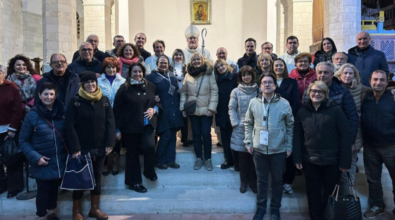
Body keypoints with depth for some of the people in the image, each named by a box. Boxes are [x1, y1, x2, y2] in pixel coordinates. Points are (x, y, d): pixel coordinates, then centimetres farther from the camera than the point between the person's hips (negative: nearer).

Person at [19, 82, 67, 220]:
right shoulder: (32, 115, -10)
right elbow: (23, 140, -6)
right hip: (42, 163, -3)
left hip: (60, 161, 3)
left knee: (54, 188, 19)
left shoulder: (61, 113, -1)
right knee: (43, 190, 9)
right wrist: (35, 157, -16)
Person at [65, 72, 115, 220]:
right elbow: (70, 126, -11)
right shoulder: (75, 101, -7)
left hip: (99, 147, 4)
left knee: (97, 177, 14)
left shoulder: (104, 100, 3)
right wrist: (74, 148, -17)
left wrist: (109, 143, -6)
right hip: (81, 148, -3)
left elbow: (110, 123, 2)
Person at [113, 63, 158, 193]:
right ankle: (134, 182, 22)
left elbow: (157, 103, 18)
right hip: (131, 126, -2)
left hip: (148, 124, 2)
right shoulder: (124, 89, -3)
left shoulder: (150, 86, 6)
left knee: (150, 146, -20)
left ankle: (149, 172, 7)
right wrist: (118, 128, -6)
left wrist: (154, 110, -5)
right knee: (132, 153, 7)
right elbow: (117, 110, -3)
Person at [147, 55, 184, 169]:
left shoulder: (173, 78, 18)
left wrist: (178, 108, 9)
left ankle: (170, 160, 15)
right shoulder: (151, 77, -1)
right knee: (165, 136, -7)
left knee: (173, 137, 7)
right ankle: (160, 161, 7)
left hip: (174, 112, 6)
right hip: (163, 113, -6)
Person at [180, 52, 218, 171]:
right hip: (192, 111, 3)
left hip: (206, 110, -3)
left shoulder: (208, 74, -4)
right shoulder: (188, 75, 5)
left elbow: (214, 92, -7)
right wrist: (182, 108, 2)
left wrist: (211, 108, -12)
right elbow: (184, 92, 8)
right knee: (196, 135, 10)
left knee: (206, 134, -1)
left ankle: (208, 159, 14)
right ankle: (199, 158, 22)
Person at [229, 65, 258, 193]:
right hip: (240, 129, 0)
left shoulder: (258, 91, 4)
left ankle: (253, 181, 18)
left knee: (254, 155, 3)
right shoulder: (236, 92, 4)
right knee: (242, 155, 5)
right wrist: (235, 123, -8)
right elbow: (232, 109, 2)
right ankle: (243, 181, 19)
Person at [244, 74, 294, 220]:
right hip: (259, 149, 1)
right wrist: (248, 142, 1)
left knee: (277, 180, 13)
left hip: (279, 150, -1)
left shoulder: (284, 104, -6)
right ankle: (261, 207, 30)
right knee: (262, 180, 14)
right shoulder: (253, 102, -1)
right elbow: (248, 123, 7)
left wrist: (289, 146, -1)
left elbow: (290, 126, 1)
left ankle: (275, 208, 31)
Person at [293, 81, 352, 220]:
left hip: (332, 160, -2)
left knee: (331, 192, 11)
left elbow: (346, 135, -6)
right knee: (313, 193, 11)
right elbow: (297, 136, 7)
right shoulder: (302, 112, 4)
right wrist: (297, 158, -1)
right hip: (310, 161, 2)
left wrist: (345, 161, -10)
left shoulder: (335, 110, -5)